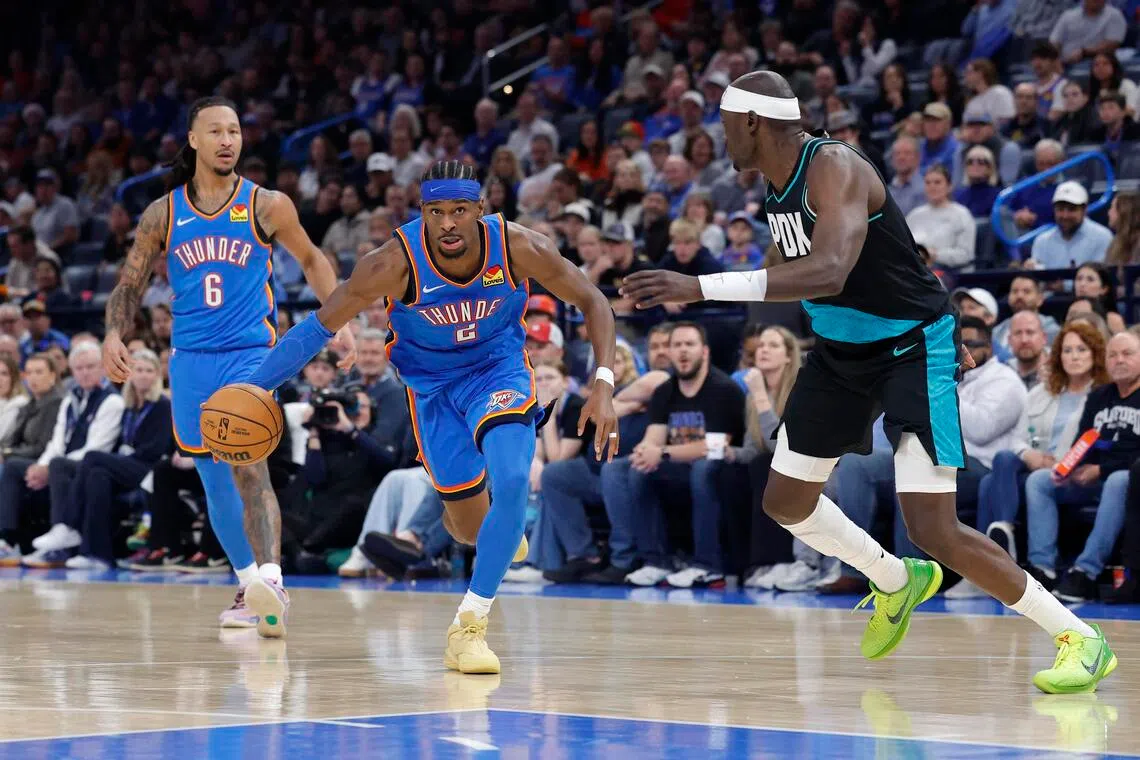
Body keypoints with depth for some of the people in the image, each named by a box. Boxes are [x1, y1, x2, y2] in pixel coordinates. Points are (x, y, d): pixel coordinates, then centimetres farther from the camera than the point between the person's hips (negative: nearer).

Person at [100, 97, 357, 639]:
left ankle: (271, 578, -34)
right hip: (191, 357, 4)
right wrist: (114, 336, -8)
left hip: (252, 353, -4)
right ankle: (248, 584, 25)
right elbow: (130, 285, 10)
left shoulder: (267, 206, -1)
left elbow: (311, 260, 14)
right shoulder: (163, 214, 5)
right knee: (215, 480, 10)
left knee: (247, 460, -24)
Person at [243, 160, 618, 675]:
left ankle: (468, 625, -12)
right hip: (432, 385, 1)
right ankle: (496, 532, 49)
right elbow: (321, 325, -19)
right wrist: (254, 388, -22)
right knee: (469, 525, 7)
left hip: (500, 370, 0)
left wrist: (603, 385, -24)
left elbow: (592, 303, -12)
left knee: (512, 482, -27)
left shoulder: (519, 249, -25)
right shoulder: (396, 263, -29)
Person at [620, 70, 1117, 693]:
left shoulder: (834, 169, -27)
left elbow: (828, 273, -43)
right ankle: (896, 582, 39)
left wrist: (702, 287, -47)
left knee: (934, 530, -16)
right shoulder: (778, 185, 2)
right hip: (842, 350, 9)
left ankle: (1081, 639, -4)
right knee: (785, 501, 13)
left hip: (913, 349, -9)